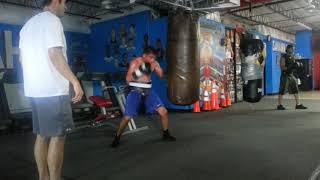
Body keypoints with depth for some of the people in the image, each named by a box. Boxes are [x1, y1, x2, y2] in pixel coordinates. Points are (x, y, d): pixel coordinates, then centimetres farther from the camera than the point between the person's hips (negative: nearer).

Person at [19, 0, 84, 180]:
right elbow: (55, 55, -19)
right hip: (53, 90, -9)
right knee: (57, 136, -4)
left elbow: (22, 58, 21)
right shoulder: (52, 20, -8)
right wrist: (75, 81, -20)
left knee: (42, 135, 12)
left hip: (34, 89, 9)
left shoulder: (28, 24, 20)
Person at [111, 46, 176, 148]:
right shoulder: (135, 62, -11)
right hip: (135, 91, -4)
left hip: (148, 91, 4)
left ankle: (166, 134, 18)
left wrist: (155, 65, -17)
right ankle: (117, 138, 15)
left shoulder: (154, 63, 1)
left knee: (163, 111, -3)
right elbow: (128, 79, -14)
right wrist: (138, 72, -26)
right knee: (127, 117, -6)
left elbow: (161, 75, -5)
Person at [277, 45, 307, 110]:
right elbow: (282, 67, -15)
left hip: (291, 75, 8)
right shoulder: (283, 57, -9)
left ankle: (298, 104, 12)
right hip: (285, 76, -8)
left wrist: (297, 65, -4)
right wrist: (289, 67, -25)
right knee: (282, 91, -4)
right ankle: (279, 105, 3)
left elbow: (294, 66, 16)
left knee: (296, 90, 7)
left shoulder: (292, 57, 12)